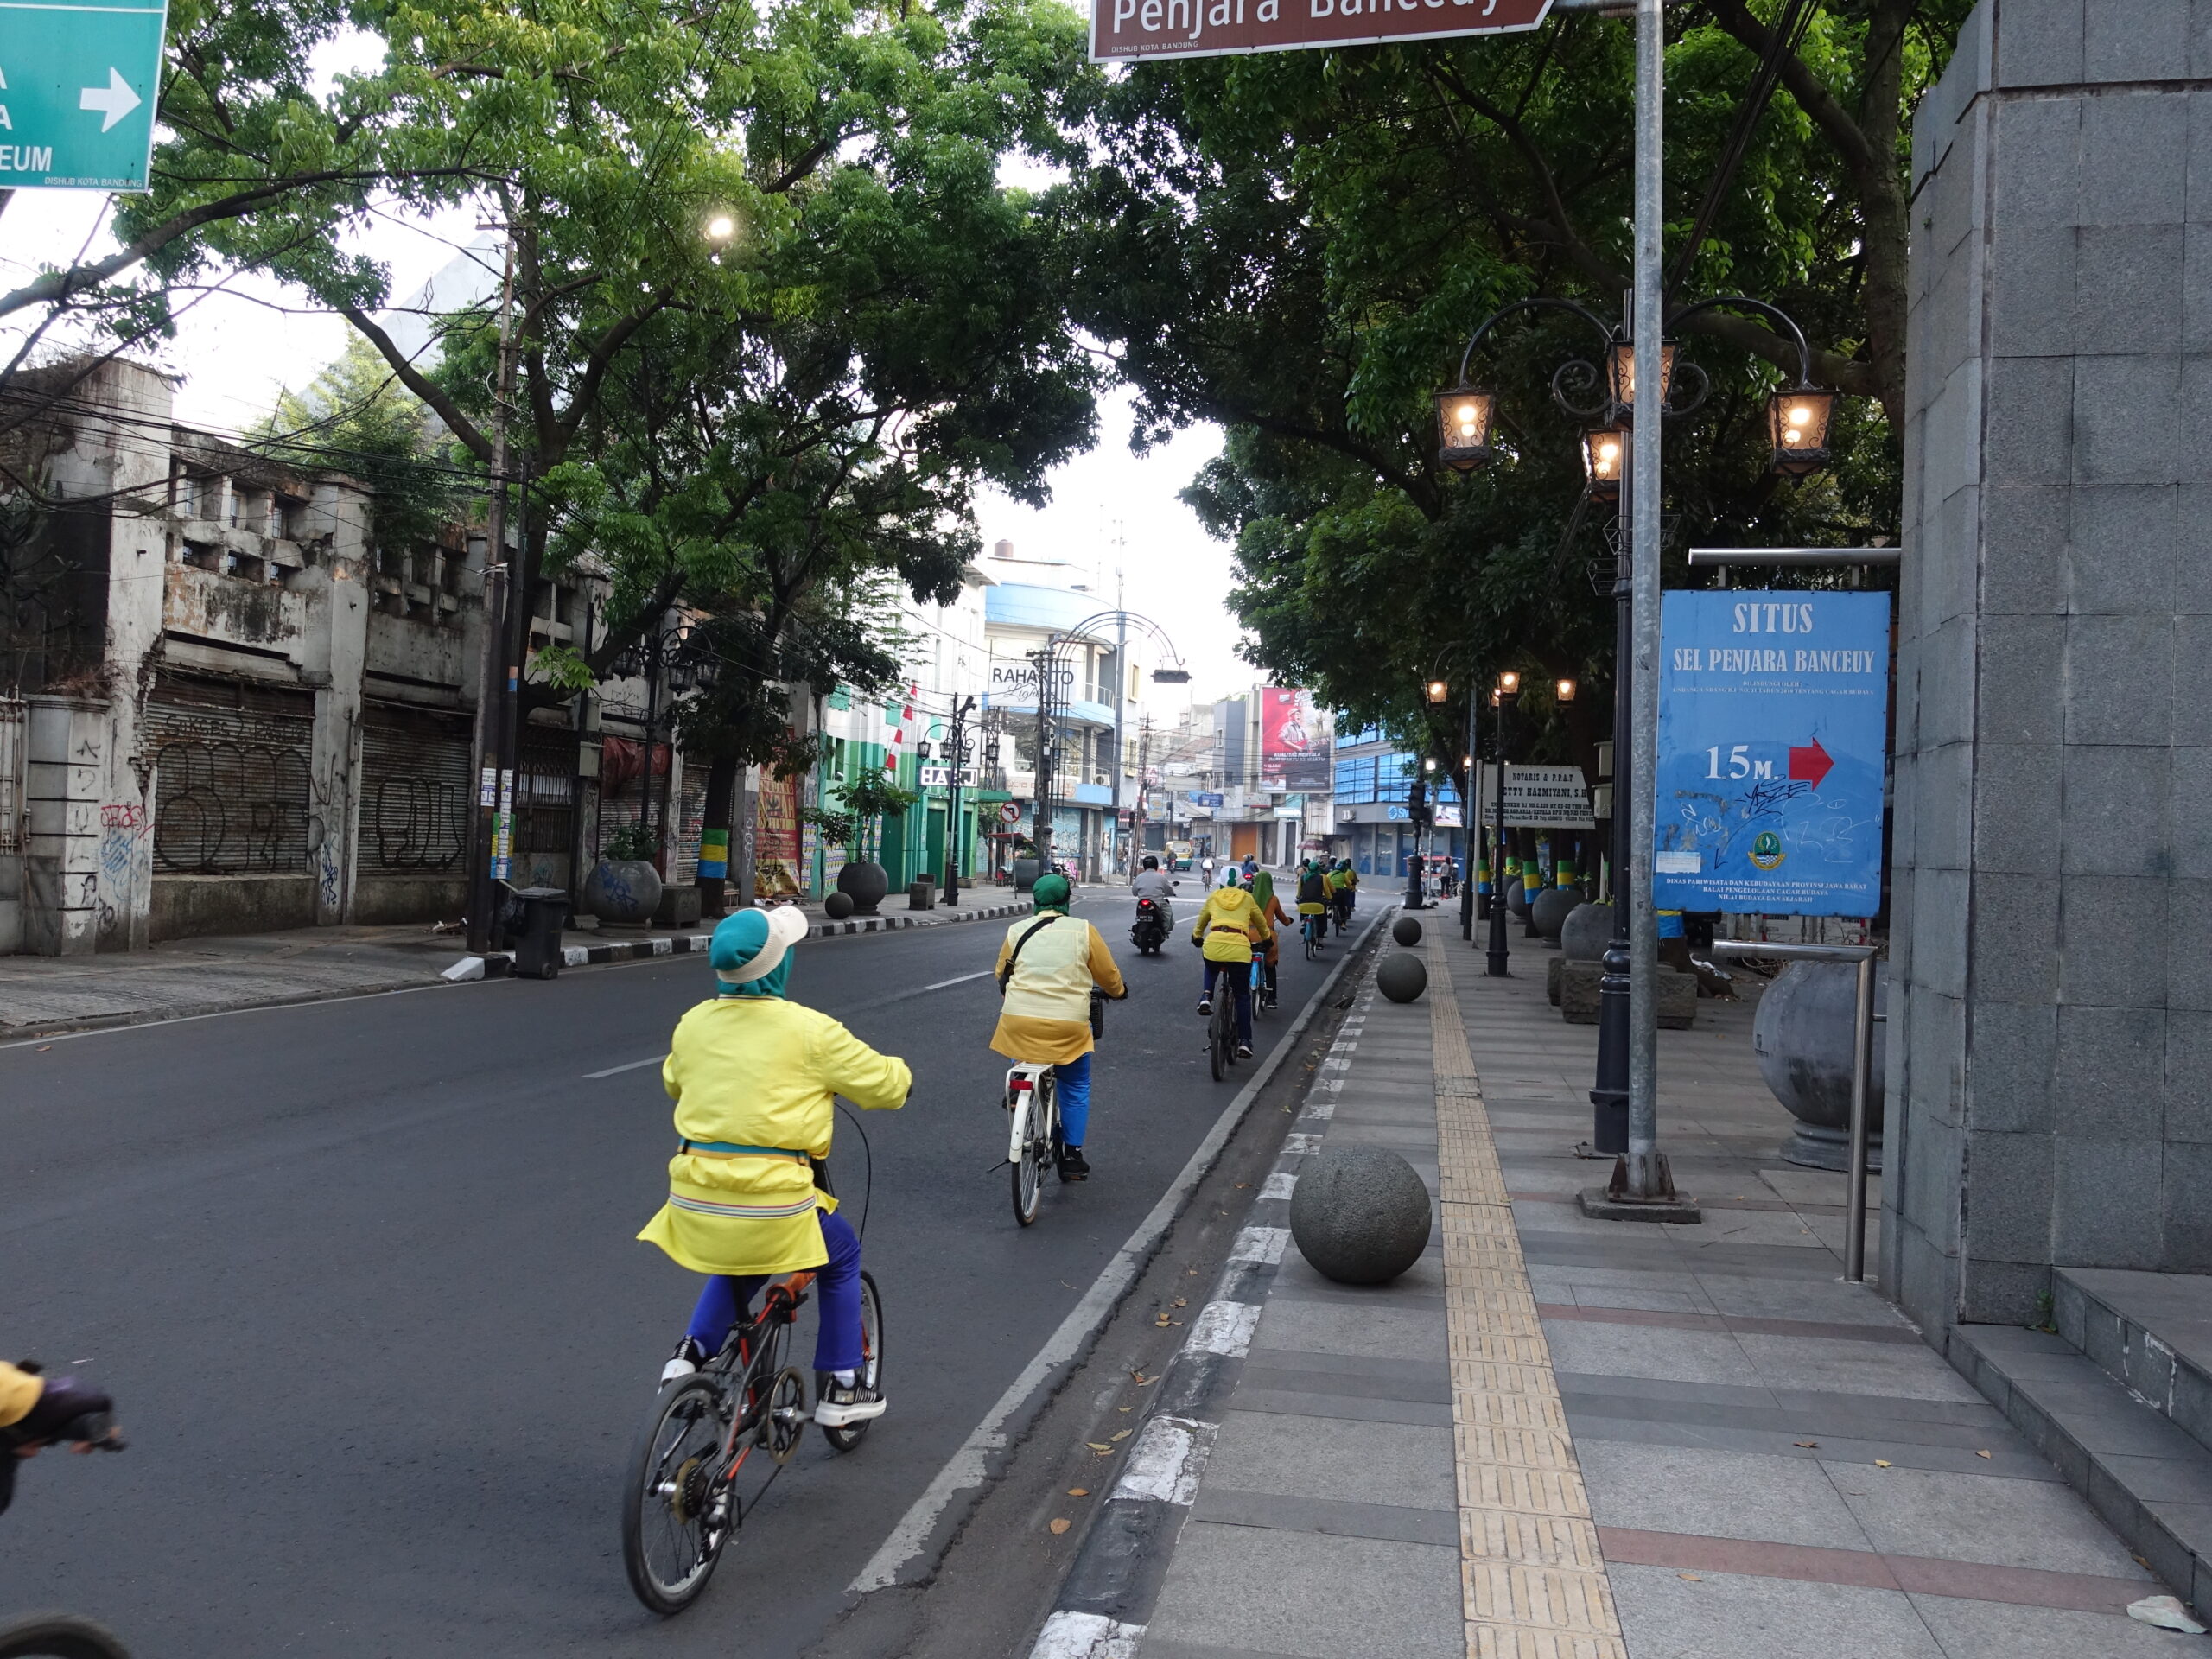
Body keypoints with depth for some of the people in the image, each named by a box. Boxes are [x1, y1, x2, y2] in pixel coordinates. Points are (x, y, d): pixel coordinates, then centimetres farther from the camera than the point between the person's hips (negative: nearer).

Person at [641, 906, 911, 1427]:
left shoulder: (692, 1024, 6)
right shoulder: (810, 1031, -9)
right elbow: (884, 1085, 0)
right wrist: (900, 1072, 24)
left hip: (695, 1203, 5)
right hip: (773, 1202, -5)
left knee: (740, 1258, 37)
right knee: (840, 1255, 24)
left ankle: (693, 1351, 21)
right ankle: (842, 1388, 26)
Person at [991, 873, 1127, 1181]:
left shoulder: (1017, 931, 6)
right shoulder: (1083, 931, 0)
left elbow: (1002, 975, 17)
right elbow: (1108, 974, 7)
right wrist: (1119, 992, 29)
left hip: (1019, 1022, 2)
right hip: (1067, 1027, -2)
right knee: (1076, 1089, 15)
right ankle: (1072, 1156, 15)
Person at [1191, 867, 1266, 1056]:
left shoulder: (1213, 897, 20)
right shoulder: (1247, 898, 19)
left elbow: (1201, 921, 32)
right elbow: (1261, 922, 32)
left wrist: (1196, 936, 52)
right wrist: (1265, 939, 51)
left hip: (1213, 943, 1)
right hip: (1240, 948, -1)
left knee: (1211, 970, 37)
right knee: (1243, 996, 11)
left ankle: (1206, 996, 9)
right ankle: (1244, 1041, 5)